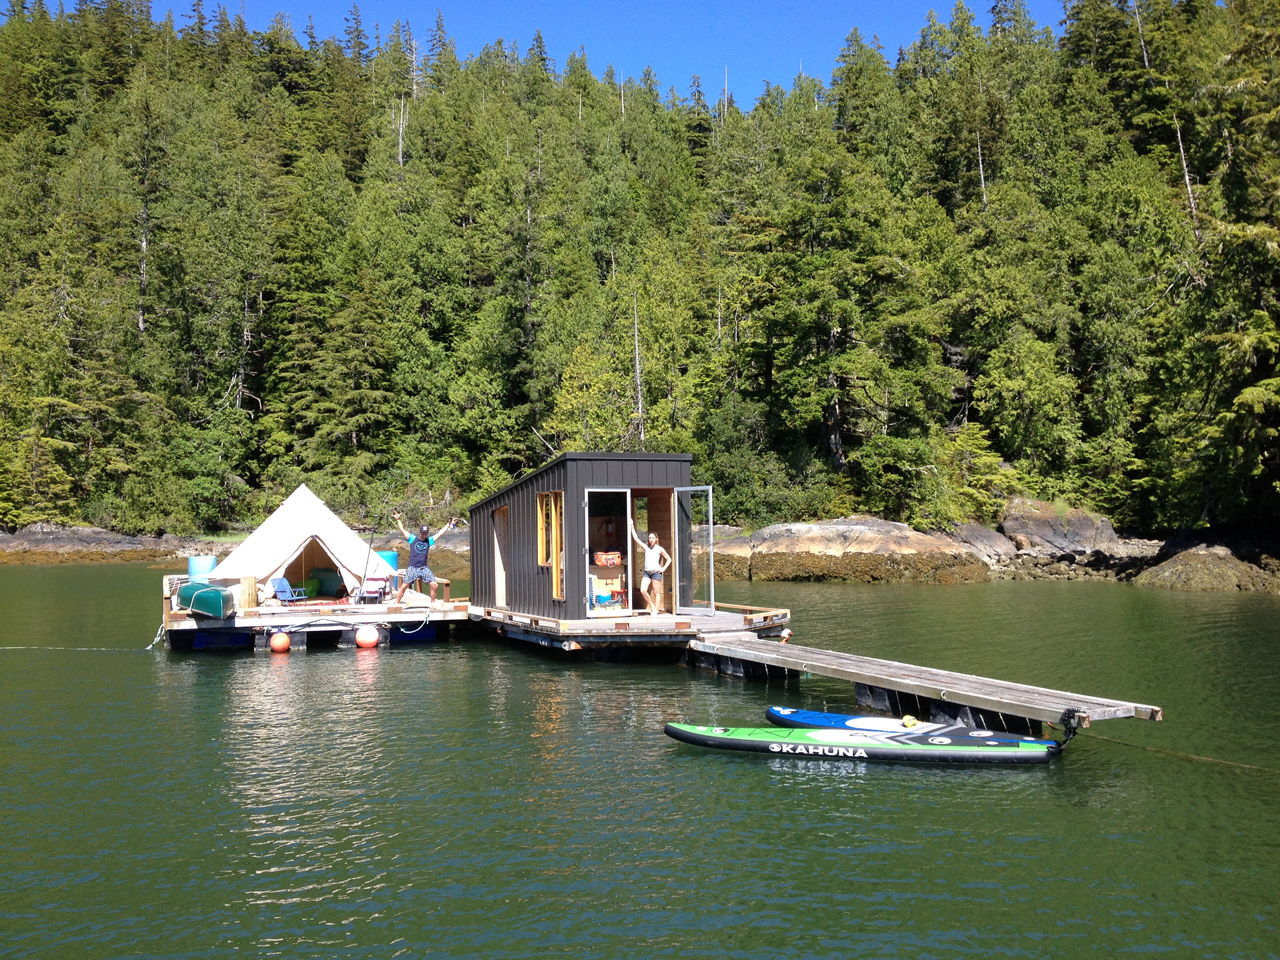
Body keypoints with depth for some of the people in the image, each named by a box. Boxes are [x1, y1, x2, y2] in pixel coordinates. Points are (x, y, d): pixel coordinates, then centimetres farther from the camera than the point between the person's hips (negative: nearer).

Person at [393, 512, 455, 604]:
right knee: (404, 586, -7)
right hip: (413, 568, -3)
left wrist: (448, 525, 16)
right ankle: (396, 603, 6)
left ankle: (433, 603, 13)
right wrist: (398, 520, 3)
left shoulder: (429, 541, 11)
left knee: (435, 585, -4)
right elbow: (402, 530, 4)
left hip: (424, 568, 3)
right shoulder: (412, 539, 5)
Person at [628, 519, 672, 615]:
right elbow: (636, 538, 6)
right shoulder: (646, 547, 9)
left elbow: (669, 559, 6)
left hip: (656, 572, -3)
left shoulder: (659, 549, 2)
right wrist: (632, 527, 4)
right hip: (647, 572, 4)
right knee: (643, 591, -9)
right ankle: (652, 606, 10)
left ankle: (656, 610, 6)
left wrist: (663, 568, -4)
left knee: (656, 592, -1)